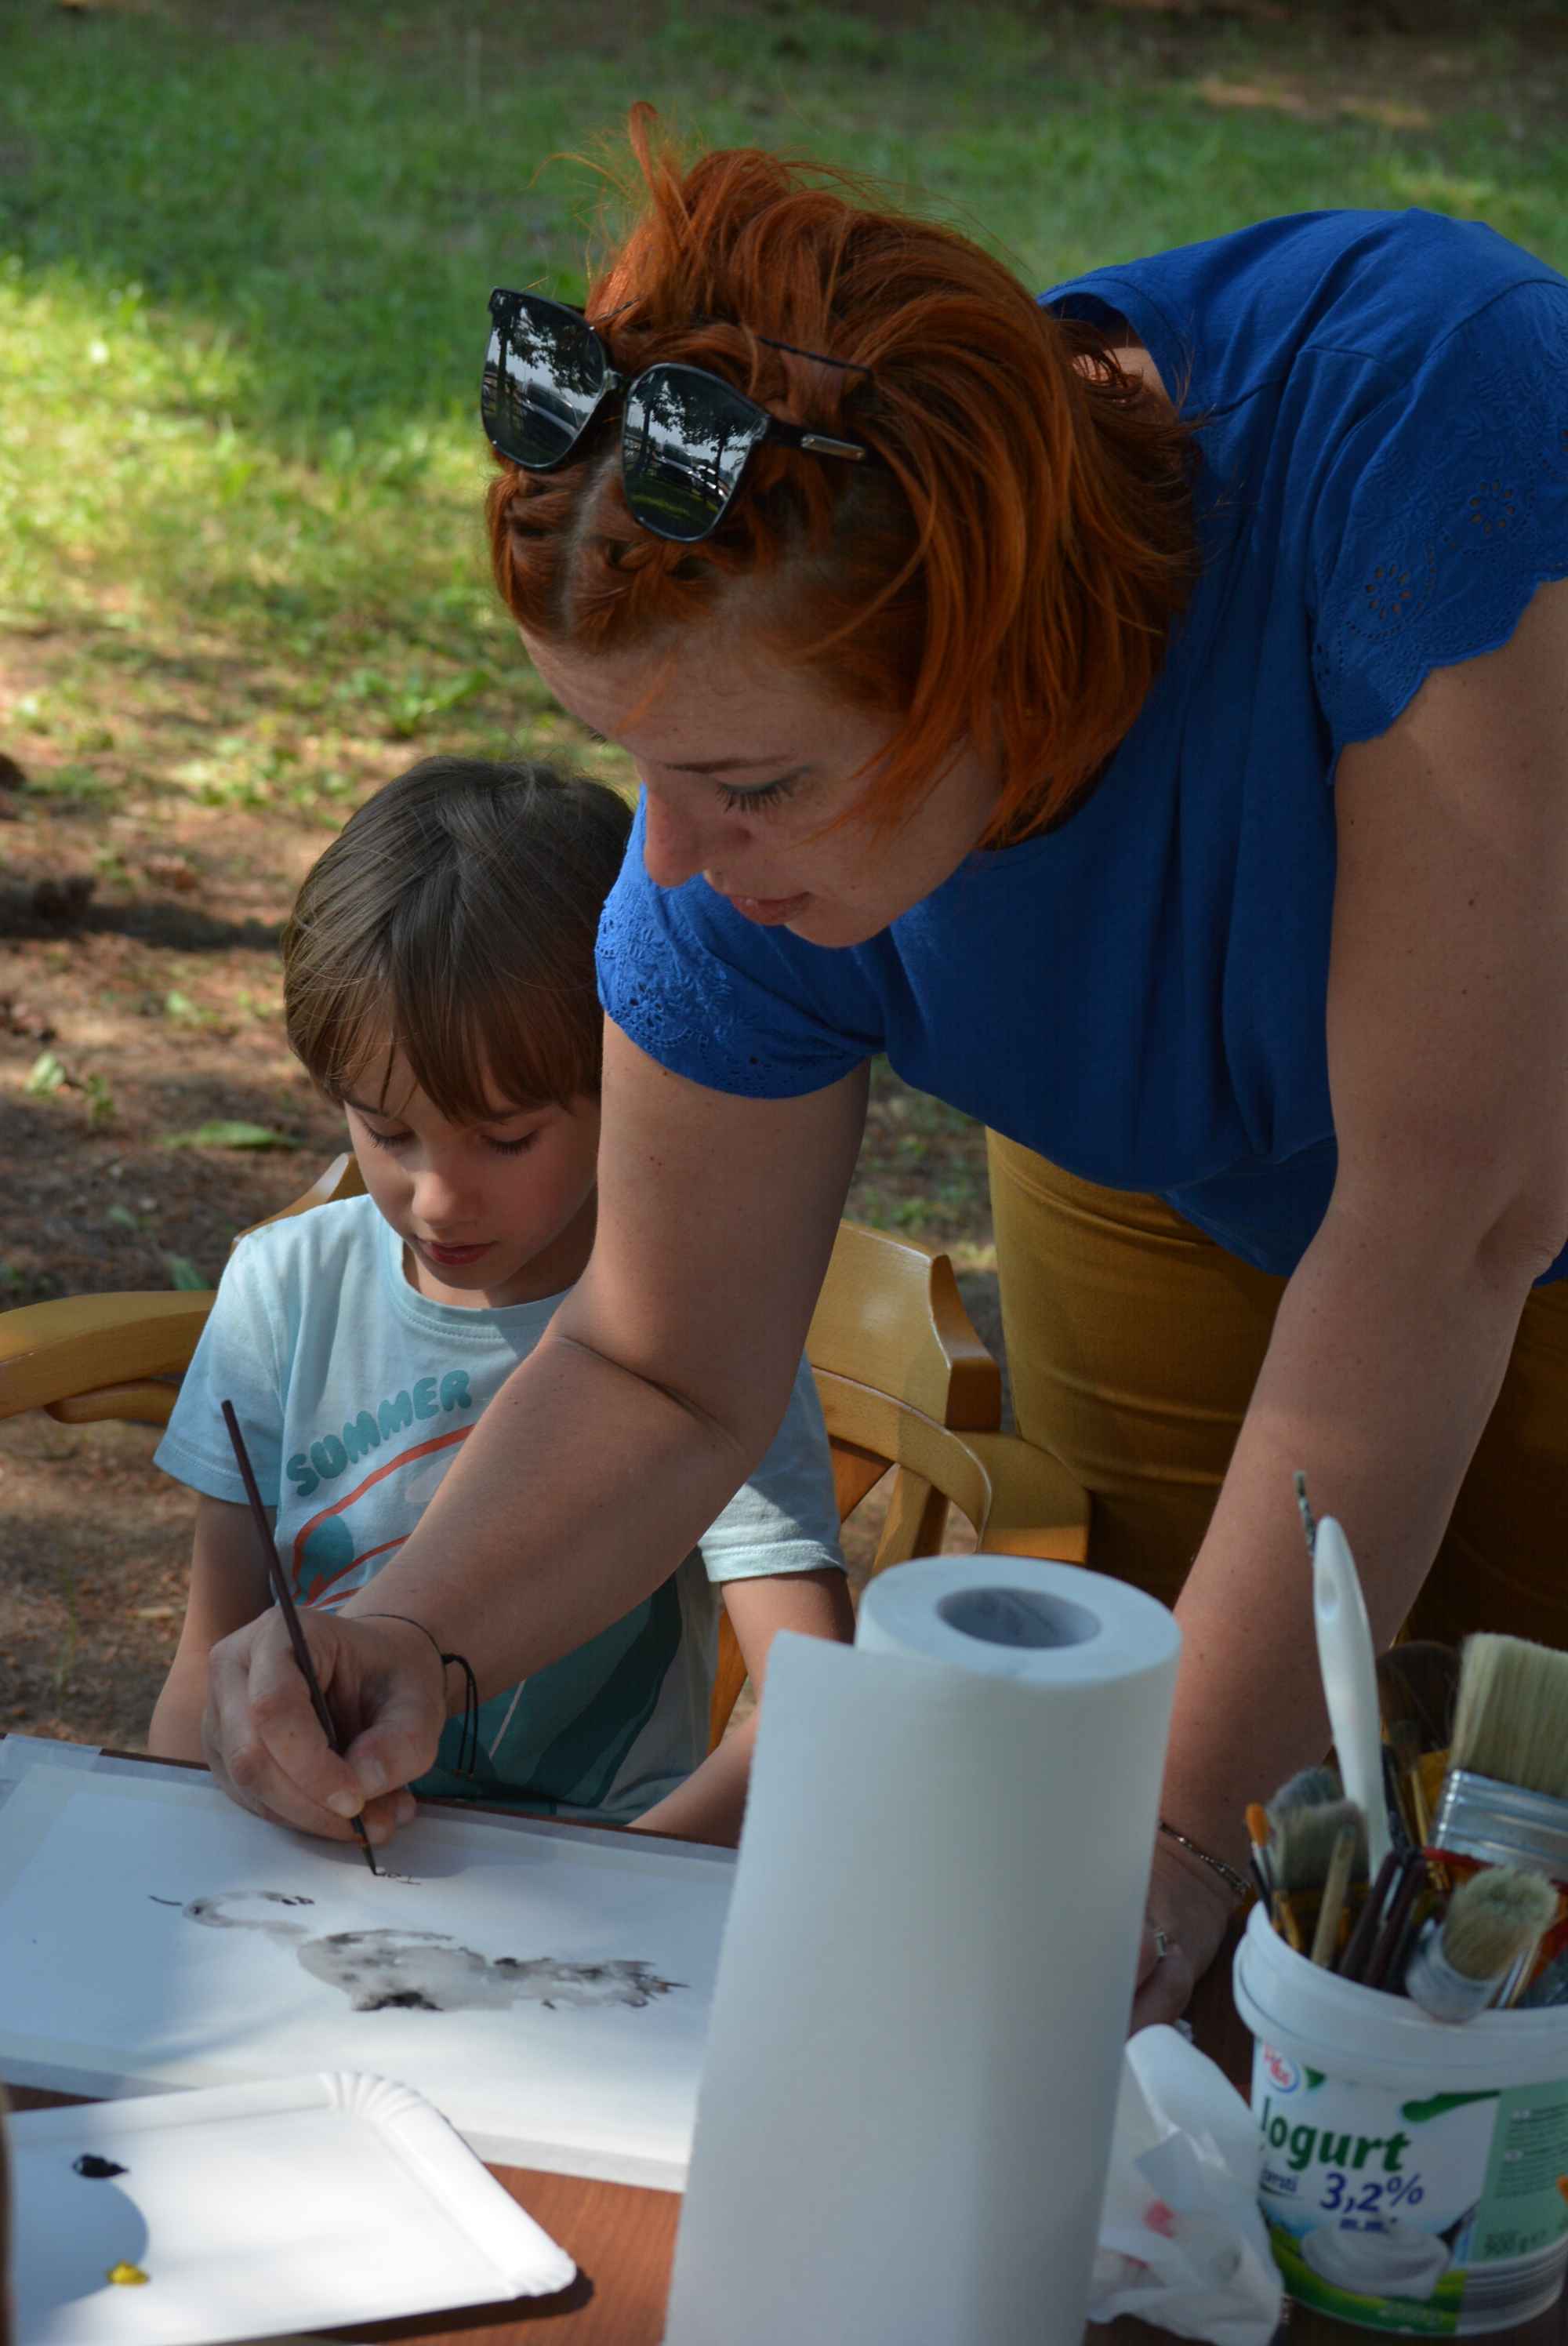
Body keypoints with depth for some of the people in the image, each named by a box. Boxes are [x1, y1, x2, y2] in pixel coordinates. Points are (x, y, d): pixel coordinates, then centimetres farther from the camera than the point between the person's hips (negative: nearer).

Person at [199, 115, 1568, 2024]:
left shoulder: (1412, 411, -42)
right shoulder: (734, 859, -27)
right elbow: (664, 1377, -11)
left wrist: (1178, 1835, -35)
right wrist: (409, 1645, -30)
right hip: (1187, 1205, 3)